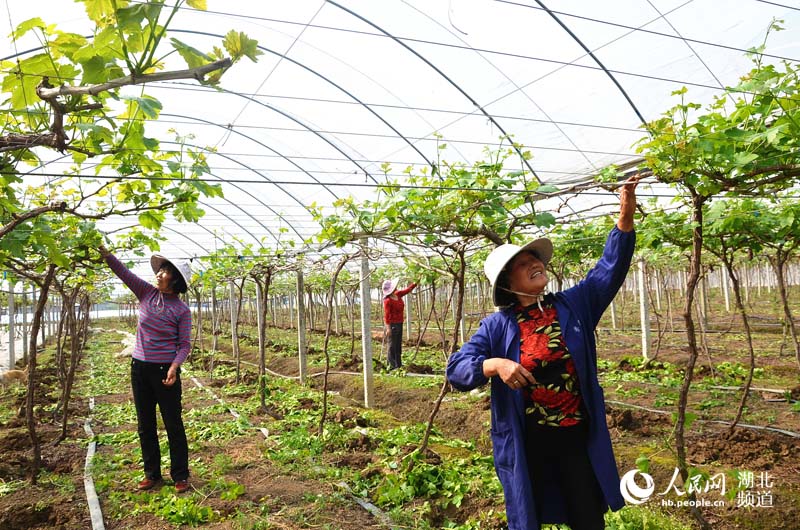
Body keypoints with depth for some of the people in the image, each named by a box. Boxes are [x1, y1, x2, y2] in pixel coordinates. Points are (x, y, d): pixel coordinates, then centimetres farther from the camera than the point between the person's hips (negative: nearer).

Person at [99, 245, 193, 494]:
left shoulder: (182, 310, -10)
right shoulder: (146, 293, 2)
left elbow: (184, 344, -8)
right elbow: (123, 271, -2)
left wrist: (174, 366, -24)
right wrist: (104, 251, -13)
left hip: (165, 370, -5)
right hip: (139, 368, 5)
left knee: (173, 424, 4)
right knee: (145, 425, 13)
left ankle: (180, 476, 16)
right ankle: (152, 474, 27)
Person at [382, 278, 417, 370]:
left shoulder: (398, 294, 3)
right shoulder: (387, 300, -19)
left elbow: (408, 289, 13)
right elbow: (386, 315, -21)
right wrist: (388, 328, -23)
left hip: (399, 324, 9)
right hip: (392, 324, -9)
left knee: (398, 345, 15)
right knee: (392, 345, -2)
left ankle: (398, 364, 25)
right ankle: (392, 365, 5)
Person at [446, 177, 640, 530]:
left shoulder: (573, 305, 1)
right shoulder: (497, 326, -7)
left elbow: (610, 268, -5)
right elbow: (457, 368, -11)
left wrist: (625, 216, -17)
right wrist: (495, 364, -30)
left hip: (578, 434, 3)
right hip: (525, 441, -2)